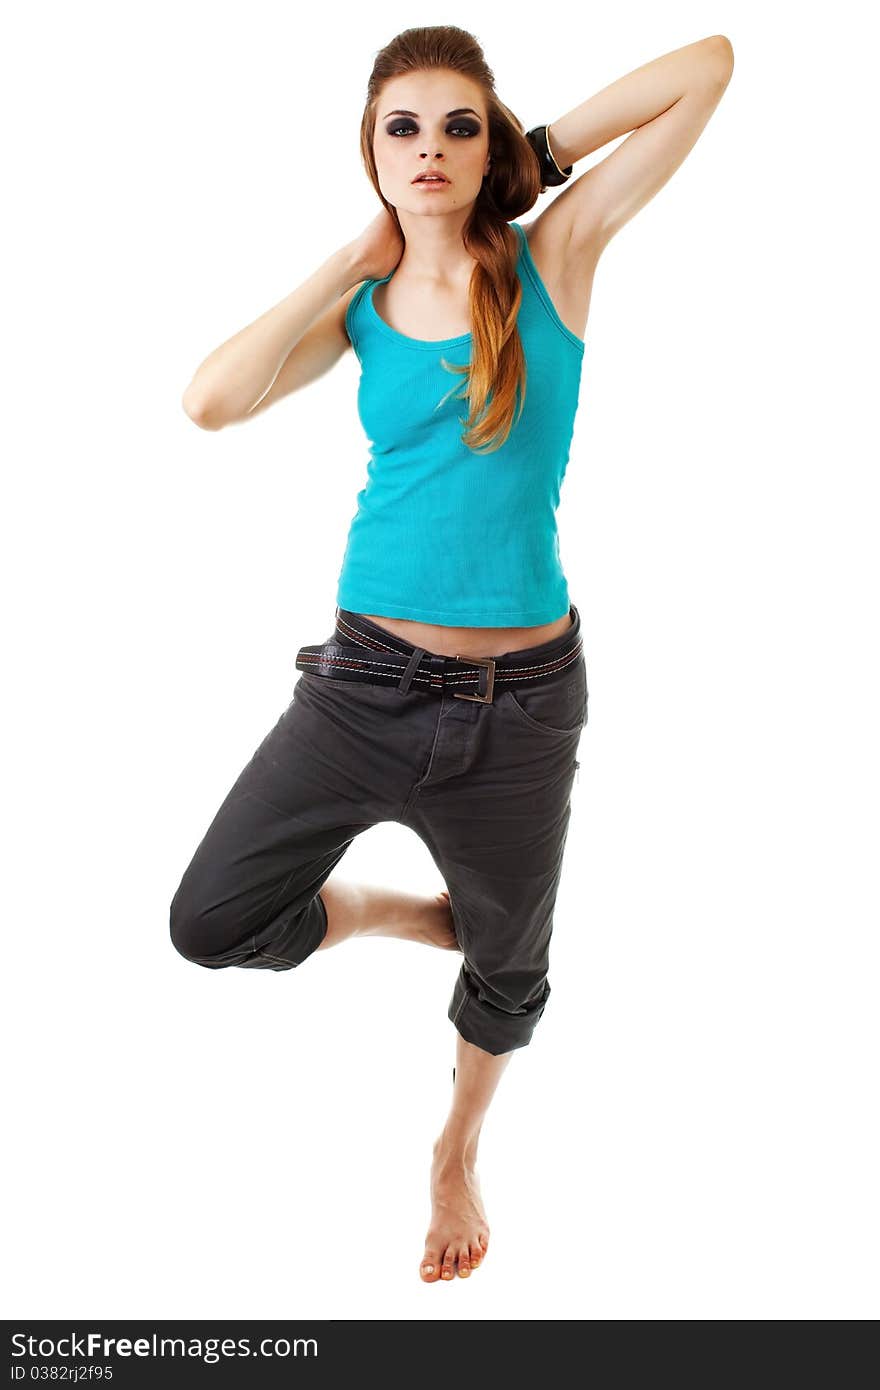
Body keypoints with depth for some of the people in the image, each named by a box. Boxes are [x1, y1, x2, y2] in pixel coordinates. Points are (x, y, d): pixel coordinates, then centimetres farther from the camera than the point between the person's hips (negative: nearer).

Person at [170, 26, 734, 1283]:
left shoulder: (554, 259, -5)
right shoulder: (361, 306, 2)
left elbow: (710, 64, -8)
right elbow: (210, 401, -15)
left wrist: (544, 149, -1)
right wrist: (354, 263, -8)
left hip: (520, 699, -1)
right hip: (366, 681, 2)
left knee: (506, 971, 18)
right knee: (211, 924, -1)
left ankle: (458, 1155, 49)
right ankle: (400, 909, 28)